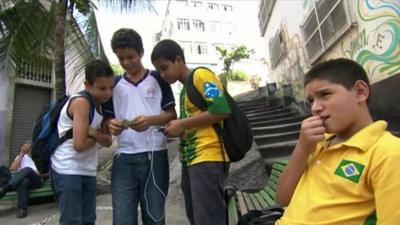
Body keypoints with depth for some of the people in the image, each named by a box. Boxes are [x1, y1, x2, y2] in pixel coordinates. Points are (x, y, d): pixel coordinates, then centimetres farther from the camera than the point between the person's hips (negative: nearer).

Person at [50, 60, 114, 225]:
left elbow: (108, 141, 3)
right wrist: (97, 137, -7)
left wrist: (93, 132, -16)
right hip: (67, 171, -8)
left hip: (88, 172, 8)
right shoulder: (81, 102, -18)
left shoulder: (101, 104, 8)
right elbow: (79, 144, -26)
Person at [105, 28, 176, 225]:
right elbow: (109, 118, 16)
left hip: (154, 155, -2)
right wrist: (112, 125, -8)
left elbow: (172, 115, 3)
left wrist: (150, 120, -17)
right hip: (124, 159, 2)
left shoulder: (158, 79, 6)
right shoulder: (115, 85, 14)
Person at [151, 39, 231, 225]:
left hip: (208, 158, -10)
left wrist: (182, 124, -12)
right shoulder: (185, 89, 21)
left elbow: (221, 110, -19)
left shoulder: (201, 75, -5)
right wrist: (178, 130, 9)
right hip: (190, 159, 10)